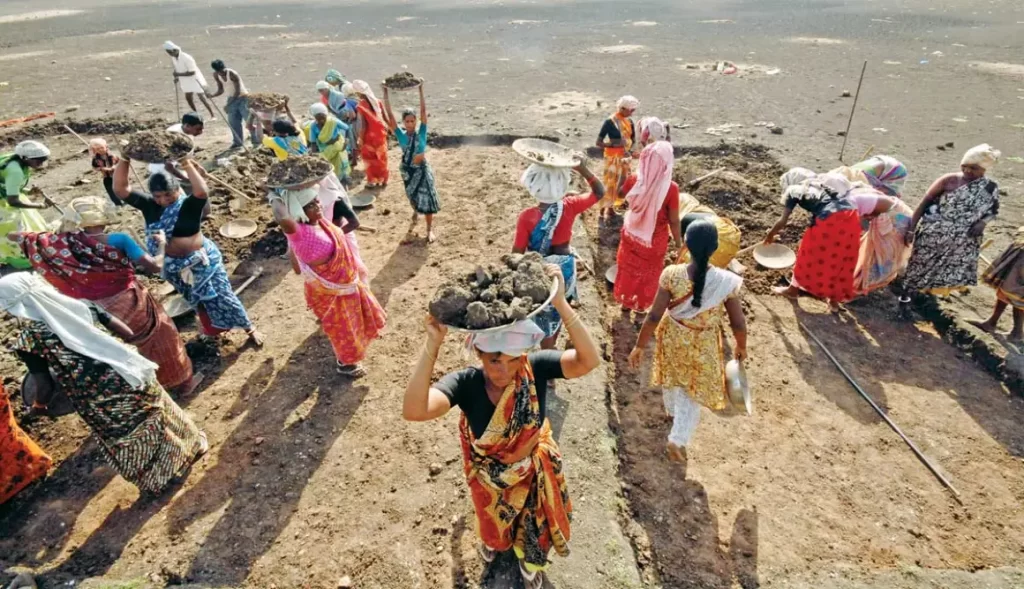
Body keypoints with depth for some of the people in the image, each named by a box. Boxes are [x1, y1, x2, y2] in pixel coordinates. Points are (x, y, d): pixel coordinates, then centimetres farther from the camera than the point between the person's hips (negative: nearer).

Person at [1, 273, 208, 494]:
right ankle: (192, 445, 44)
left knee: (127, 442, 18)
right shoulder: (79, 304, -1)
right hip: (127, 373, 4)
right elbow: (127, 332, 3)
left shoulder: (28, 340, -12)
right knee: (154, 414, 27)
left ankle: (161, 478, 35)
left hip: (97, 402, -4)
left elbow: (46, 388, -8)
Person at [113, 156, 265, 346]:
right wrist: (124, 160, -19)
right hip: (174, 266, 5)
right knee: (197, 300, 21)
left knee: (221, 296, 5)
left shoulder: (188, 205, -19)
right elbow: (120, 189, -11)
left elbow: (201, 191, -40)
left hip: (201, 259, -5)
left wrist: (187, 165, -36)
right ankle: (214, 330, 42)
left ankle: (250, 328, 19)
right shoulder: (149, 206, -6)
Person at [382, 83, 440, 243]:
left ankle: (430, 229, 9)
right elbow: (390, 115, -12)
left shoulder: (421, 133, -10)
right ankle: (415, 215, 49)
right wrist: (385, 93, -16)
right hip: (407, 170, 2)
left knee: (426, 198, 0)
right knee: (413, 197, 18)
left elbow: (423, 110, -16)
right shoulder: (401, 135, -7)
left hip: (422, 169, -2)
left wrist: (420, 90, -20)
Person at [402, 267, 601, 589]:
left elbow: (589, 360, -47)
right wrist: (433, 343, -56)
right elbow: (413, 410, -50)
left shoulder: (536, 368, -32)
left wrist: (560, 304, -57)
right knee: (494, 521, 34)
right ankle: (494, 541, 72)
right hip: (489, 474, 0)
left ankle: (530, 560, 66)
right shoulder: (466, 383, -34)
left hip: (534, 470, 0)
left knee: (534, 523, 30)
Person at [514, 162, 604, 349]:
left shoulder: (526, 217, -26)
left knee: (544, 317, 16)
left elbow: (517, 253, -17)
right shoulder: (570, 206, -18)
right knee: (557, 312, 27)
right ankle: (552, 347, 51)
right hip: (564, 268, 4)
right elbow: (599, 192, -1)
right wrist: (582, 168, -13)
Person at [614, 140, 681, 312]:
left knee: (628, 269, 25)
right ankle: (642, 304, 41)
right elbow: (673, 220, -17)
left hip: (631, 234, 3)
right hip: (655, 239, -2)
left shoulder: (634, 180, -19)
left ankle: (626, 301, 43)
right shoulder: (671, 188, -28)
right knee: (649, 273, 23)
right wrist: (677, 240, -1)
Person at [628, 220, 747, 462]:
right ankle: (678, 439, 23)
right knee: (694, 392, 23)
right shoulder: (727, 281, -24)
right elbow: (738, 324, -13)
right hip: (704, 346, -1)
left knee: (672, 376, 31)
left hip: (673, 339, 1)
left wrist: (639, 346, -7)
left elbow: (654, 317, -20)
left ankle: (673, 410, 59)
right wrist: (741, 347, 8)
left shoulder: (672, 275, -25)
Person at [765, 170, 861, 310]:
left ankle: (793, 289, 34)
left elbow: (782, 222, 14)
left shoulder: (794, 190, 13)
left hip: (829, 221, -6)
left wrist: (770, 235, 32)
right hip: (851, 217, 6)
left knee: (811, 253, 16)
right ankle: (834, 299, 33)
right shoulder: (823, 183, 29)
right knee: (842, 260, 20)